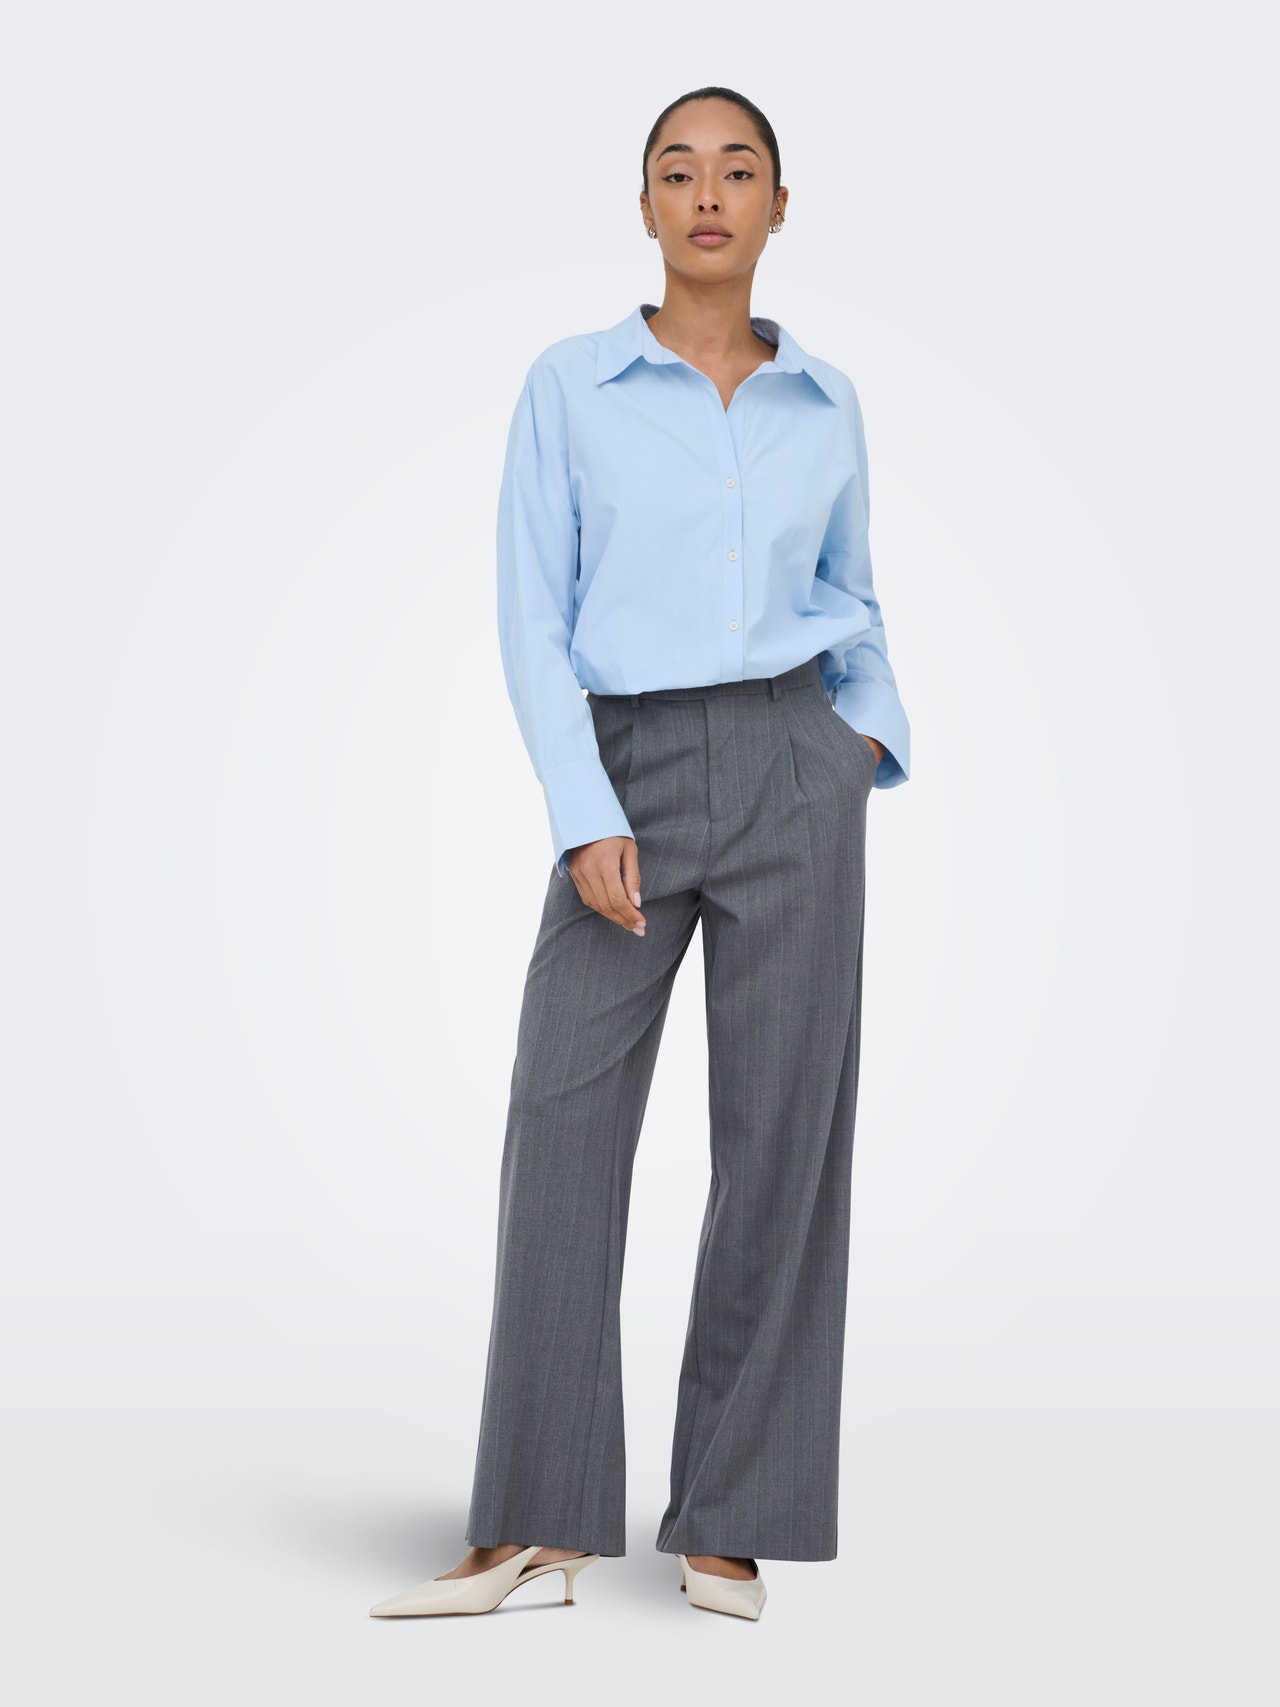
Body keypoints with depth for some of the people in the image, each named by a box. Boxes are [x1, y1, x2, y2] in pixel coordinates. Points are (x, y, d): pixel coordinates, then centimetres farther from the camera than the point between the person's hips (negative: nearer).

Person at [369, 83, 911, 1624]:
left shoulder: (825, 405, 11)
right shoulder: (569, 387, 4)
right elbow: (531, 618, -1)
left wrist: (876, 735, 4)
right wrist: (585, 821, -11)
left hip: (794, 768, 1)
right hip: (629, 781, -1)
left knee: (781, 1131, -3)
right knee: (560, 1125, -9)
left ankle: (727, 1523, 6)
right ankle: (536, 1529, -2)